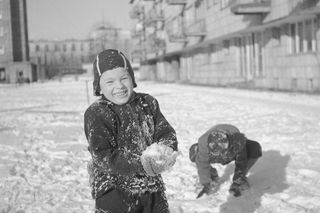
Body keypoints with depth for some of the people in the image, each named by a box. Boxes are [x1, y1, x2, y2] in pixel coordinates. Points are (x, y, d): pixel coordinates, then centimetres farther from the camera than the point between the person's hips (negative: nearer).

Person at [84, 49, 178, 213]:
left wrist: (165, 149, -21)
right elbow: (103, 156, -19)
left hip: (153, 188, 5)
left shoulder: (148, 103, 5)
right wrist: (141, 165, -30)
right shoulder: (96, 114, -12)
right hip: (114, 192, -5)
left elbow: (166, 133, 4)